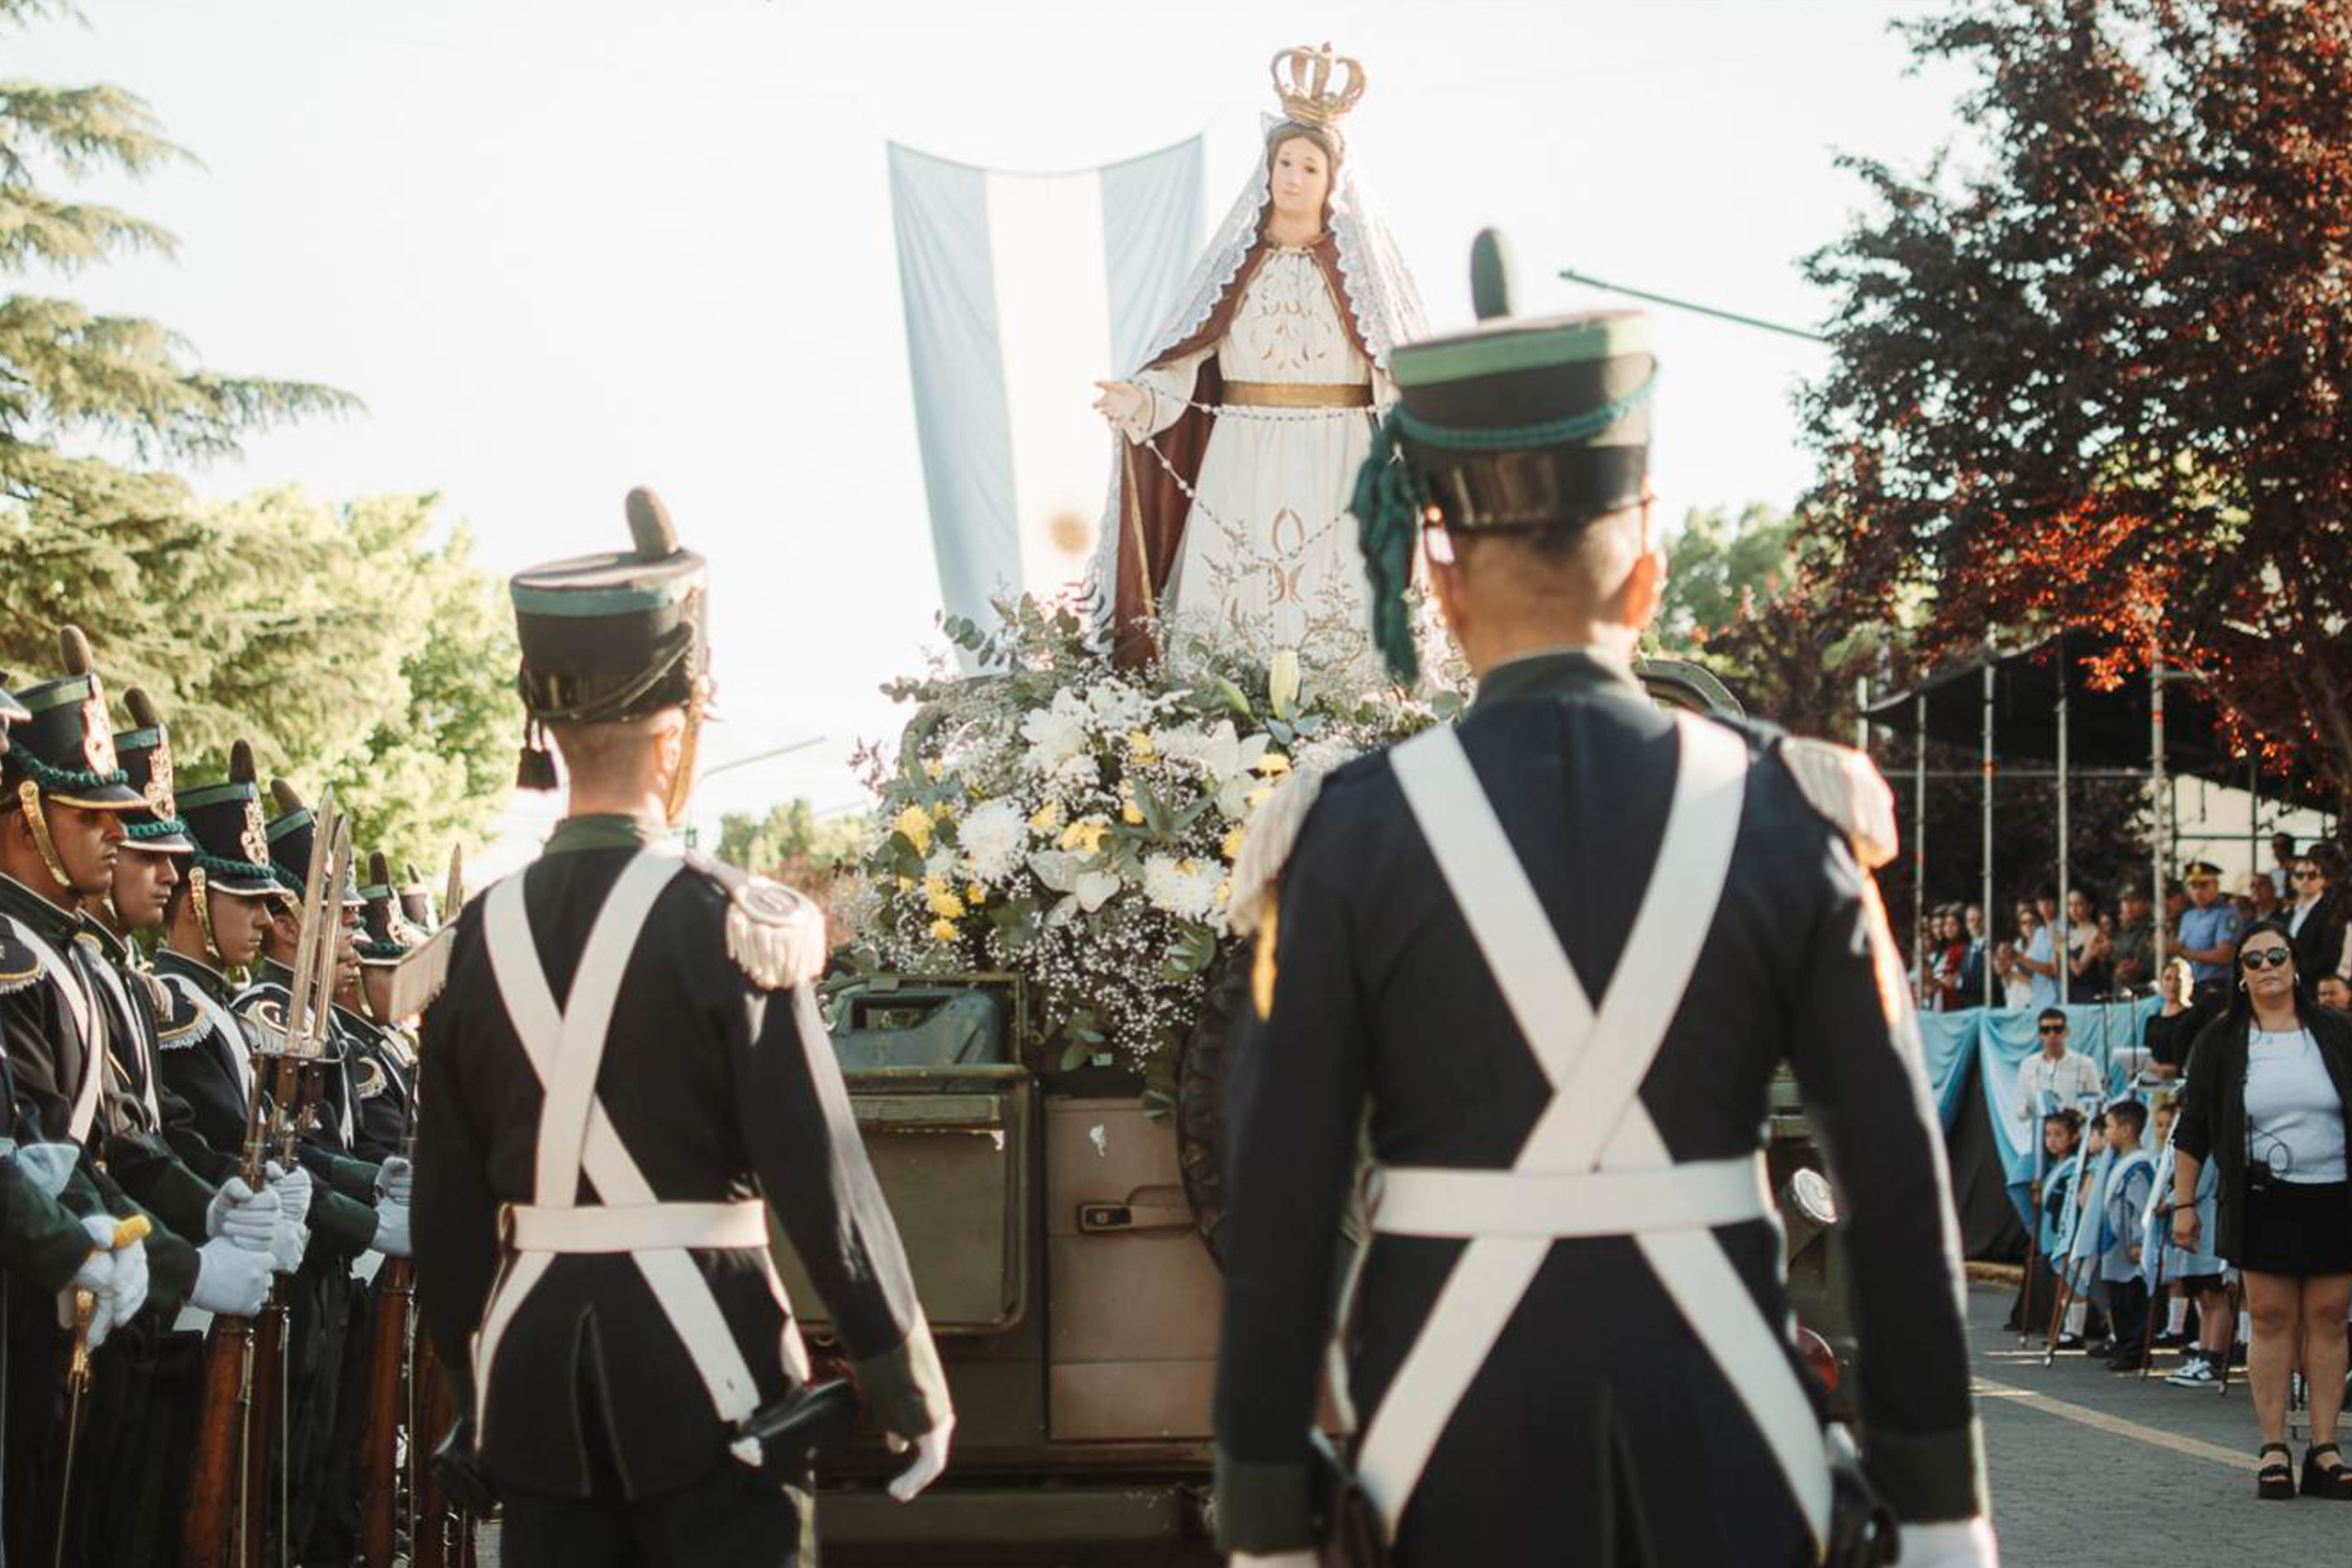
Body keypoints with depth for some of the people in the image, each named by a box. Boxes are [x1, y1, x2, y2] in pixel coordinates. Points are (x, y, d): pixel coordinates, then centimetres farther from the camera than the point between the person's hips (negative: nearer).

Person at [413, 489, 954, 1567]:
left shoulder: (484, 935, 3)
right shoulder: (728, 921, -10)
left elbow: (446, 1200, 7)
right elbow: (820, 1168, -12)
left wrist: (469, 1368, 19)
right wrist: (904, 1375, -5)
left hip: (534, 1354, 4)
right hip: (699, 1347, -4)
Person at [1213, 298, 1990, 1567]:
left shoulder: (1349, 841, -6)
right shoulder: (1785, 820, -3)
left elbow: (1277, 1210, -7)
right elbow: (1901, 1185, -2)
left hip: (1464, 1449, -1)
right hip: (1719, 1435, 1)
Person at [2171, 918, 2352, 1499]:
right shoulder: (2220, 1042, 3)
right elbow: (2193, 1129, 5)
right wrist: (2184, 1204, 1)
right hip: (2263, 1205, -1)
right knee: (2271, 1319, -2)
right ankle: (2273, 1451, 4)